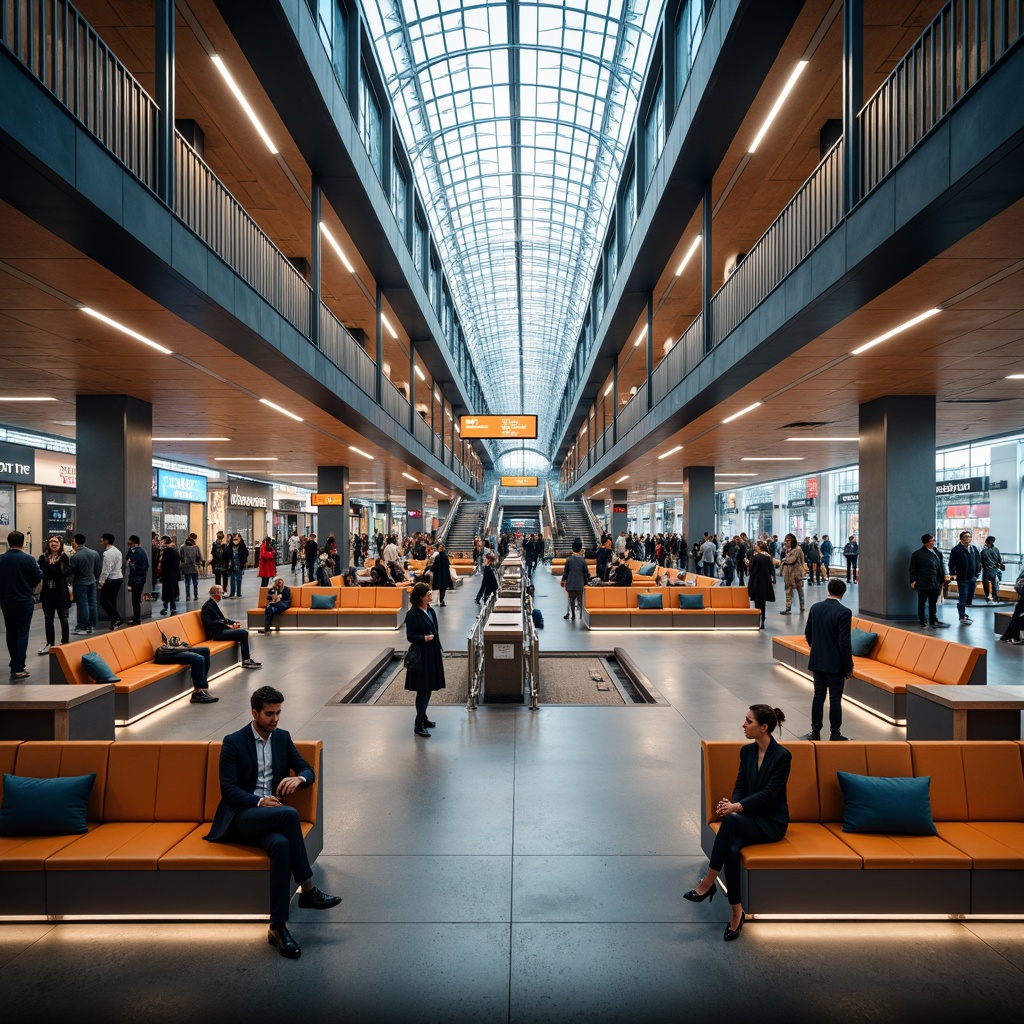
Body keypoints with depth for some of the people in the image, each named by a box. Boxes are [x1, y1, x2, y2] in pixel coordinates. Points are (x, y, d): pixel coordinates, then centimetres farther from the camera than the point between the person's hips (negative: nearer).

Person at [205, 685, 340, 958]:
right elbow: (228, 789, -10)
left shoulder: (283, 738, 10)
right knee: (289, 813, -35)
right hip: (239, 818, -4)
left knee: (281, 844, -34)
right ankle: (307, 890, -24)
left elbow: (308, 771, 12)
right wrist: (259, 801, -25)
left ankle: (278, 927, -26)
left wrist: (299, 778, -12)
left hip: (270, 817, 4)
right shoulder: (233, 742, -4)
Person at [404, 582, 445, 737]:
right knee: (423, 689, -6)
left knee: (428, 689, 14)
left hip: (433, 654, 8)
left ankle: (423, 718, 28)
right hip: (421, 656, -8)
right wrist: (424, 638, -30)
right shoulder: (413, 614, -14)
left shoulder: (430, 611, 9)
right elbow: (410, 636, -12)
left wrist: (439, 653, 18)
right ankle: (418, 725, 1)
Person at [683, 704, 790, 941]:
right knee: (731, 849, -29)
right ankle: (737, 912, -14)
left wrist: (737, 807, -30)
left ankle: (707, 883, -25)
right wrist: (730, 803, -16)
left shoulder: (782, 755, -14)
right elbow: (740, 786, 6)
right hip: (749, 818, 5)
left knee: (731, 820, -35)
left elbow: (768, 793, -20)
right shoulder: (746, 751, 5)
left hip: (772, 822, -5)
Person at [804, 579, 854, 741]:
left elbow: (808, 633, 9)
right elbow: (844, 642, -18)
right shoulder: (844, 612, -17)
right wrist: (849, 667, -9)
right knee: (835, 699, 5)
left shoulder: (815, 608, 1)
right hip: (835, 663, -5)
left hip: (817, 660, 5)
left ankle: (815, 731, 18)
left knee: (818, 696, 13)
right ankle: (835, 734, 13)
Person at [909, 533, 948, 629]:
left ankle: (933, 620, 25)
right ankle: (923, 623, 10)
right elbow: (912, 569, -5)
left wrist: (943, 577, 8)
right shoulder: (918, 554, -6)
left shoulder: (937, 553, 9)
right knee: (922, 603, 3)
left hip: (935, 584, 5)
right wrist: (913, 580, -10)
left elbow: (940, 567, 15)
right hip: (923, 584, -5)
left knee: (933, 603, 14)